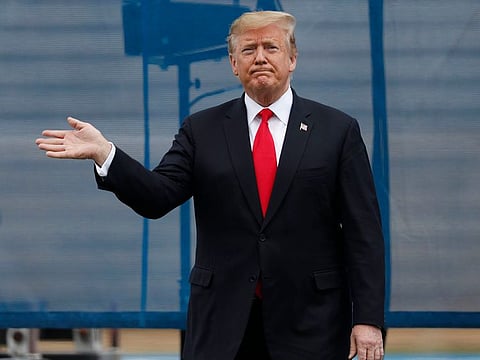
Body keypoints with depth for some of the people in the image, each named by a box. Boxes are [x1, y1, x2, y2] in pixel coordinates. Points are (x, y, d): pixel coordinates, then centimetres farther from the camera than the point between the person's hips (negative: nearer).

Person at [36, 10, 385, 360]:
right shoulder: (202, 130, 8)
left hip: (310, 321, -1)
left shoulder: (338, 130, 3)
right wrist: (104, 153, -18)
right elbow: (158, 197, -2)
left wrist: (368, 318, -6)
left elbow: (363, 232, 0)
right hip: (222, 324, 1)